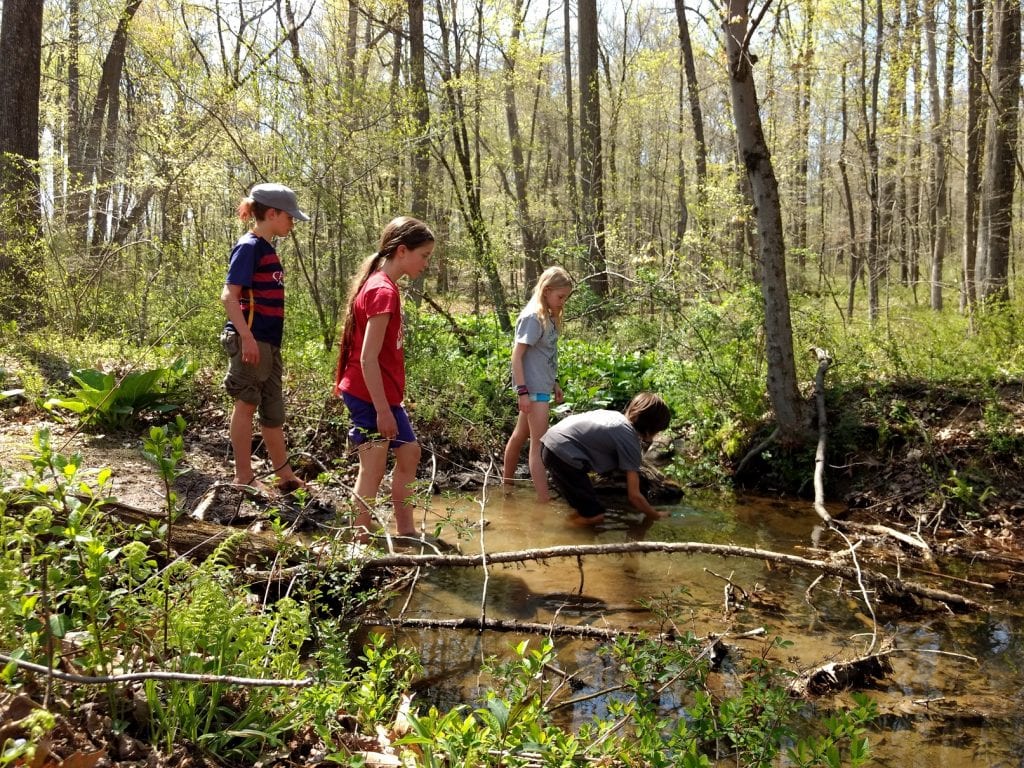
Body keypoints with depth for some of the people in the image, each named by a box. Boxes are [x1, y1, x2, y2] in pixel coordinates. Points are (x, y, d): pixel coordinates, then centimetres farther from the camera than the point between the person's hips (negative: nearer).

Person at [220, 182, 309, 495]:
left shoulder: (267, 248, 16)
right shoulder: (249, 247, -10)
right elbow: (229, 296, -17)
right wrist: (246, 337, -23)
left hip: (269, 342, 9)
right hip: (250, 340, -9)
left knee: (273, 409, 13)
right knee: (247, 403, -1)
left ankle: (286, 477, 21)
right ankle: (244, 478, 7)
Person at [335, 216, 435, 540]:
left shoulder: (379, 284, 11)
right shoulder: (384, 291, -19)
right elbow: (368, 359, -22)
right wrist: (383, 410, -21)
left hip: (382, 393, 10)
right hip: (370, 395, -10)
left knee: (409, 452, 18)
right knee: (374, 468, -4)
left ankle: (405, 531, 28)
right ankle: (361, 539, 5)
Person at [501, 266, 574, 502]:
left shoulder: (548, 317, 11)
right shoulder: (532, 317, -15)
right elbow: (516, 355, -18)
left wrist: (555, 384, 19)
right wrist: (522, 391, -21)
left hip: (543, 387, 9)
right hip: (534, 388, -9)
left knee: (520, 436, 19)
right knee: (539, 443, -10)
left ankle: (506, 483, 33)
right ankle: (544, 500, -11)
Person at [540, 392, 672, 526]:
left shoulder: (616, 415, 15)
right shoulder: (631, 440, -6)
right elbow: (634, 495, -3)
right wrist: (656, 516, 12)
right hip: (563, 454, -9)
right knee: (594, 516, -1)